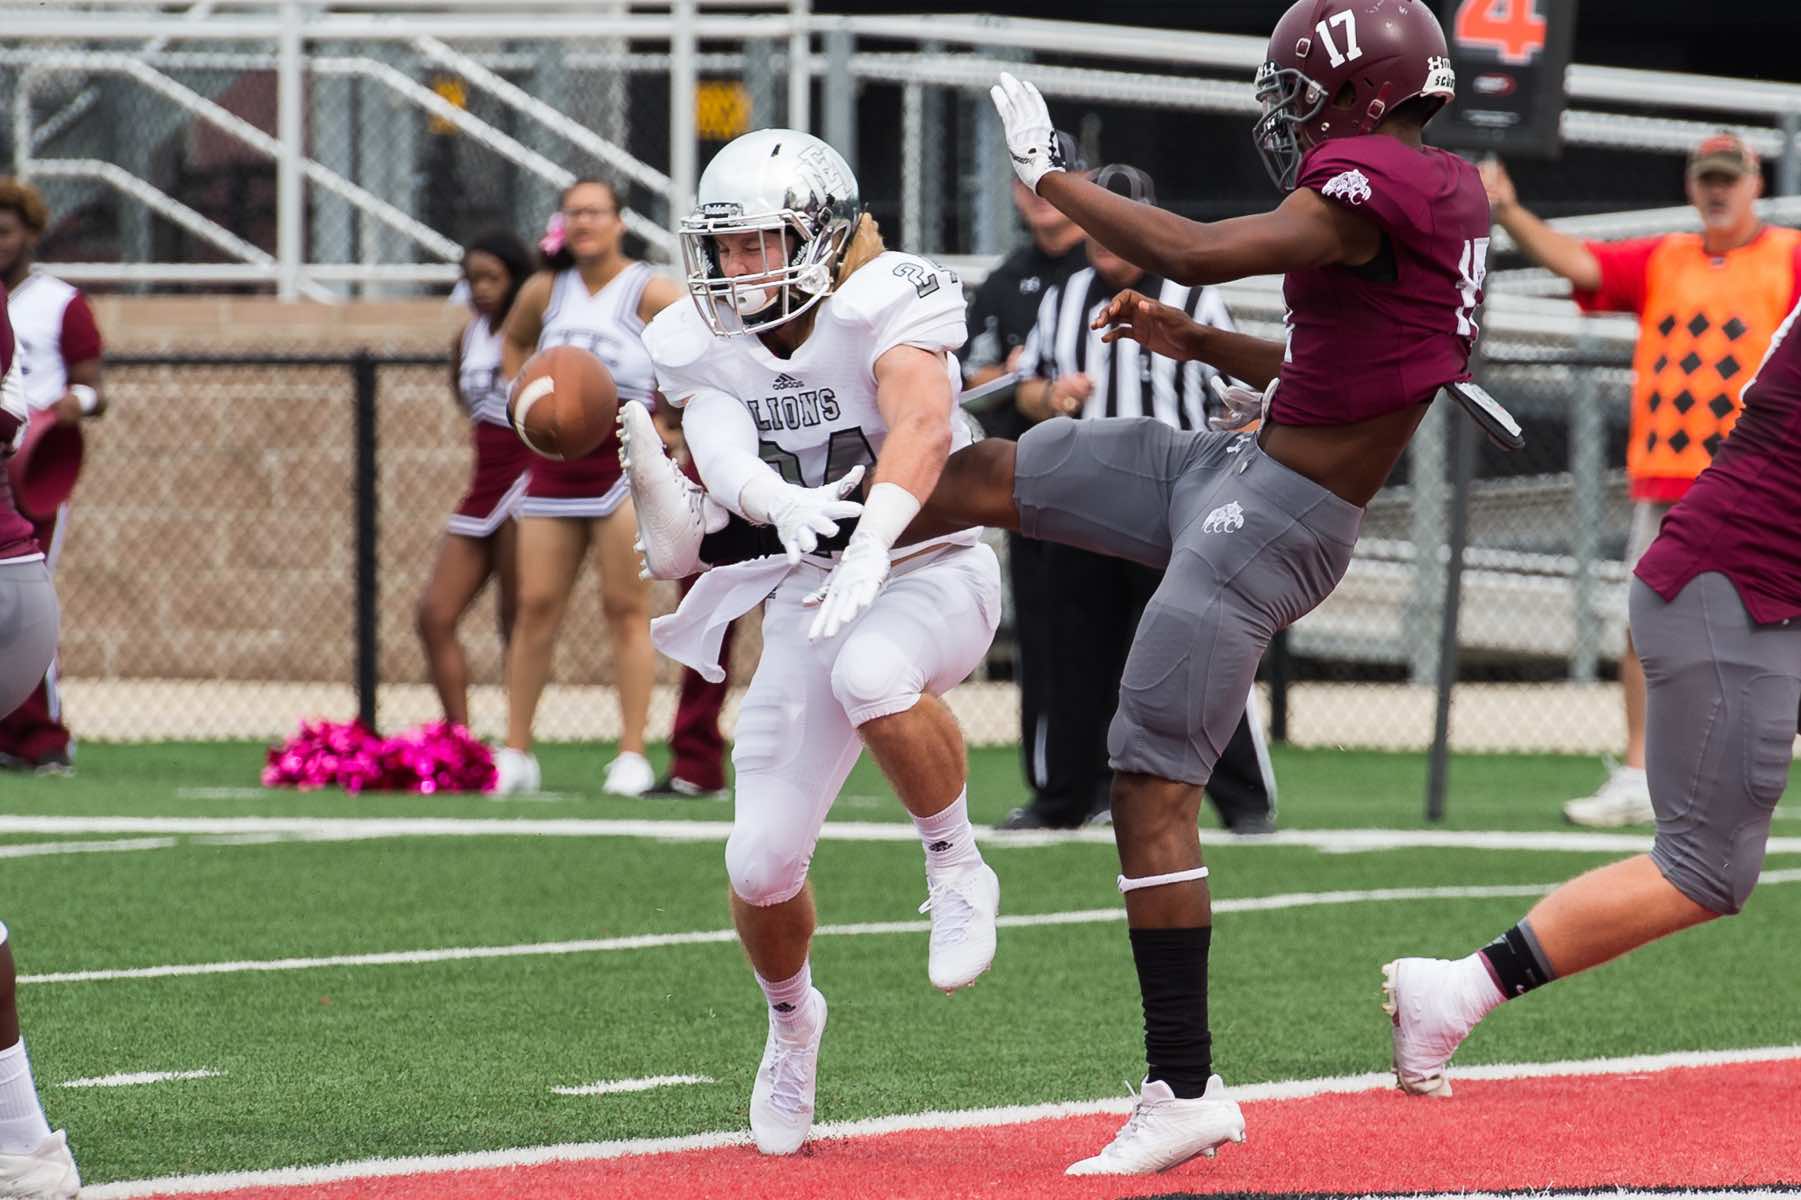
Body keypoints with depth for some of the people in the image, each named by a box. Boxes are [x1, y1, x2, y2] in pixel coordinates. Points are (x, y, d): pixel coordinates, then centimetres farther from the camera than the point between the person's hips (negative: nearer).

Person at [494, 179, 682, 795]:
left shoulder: (648, 293, -6)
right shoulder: (544, 291, 10)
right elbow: (513, 340, 30)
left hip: (625, 460, -5)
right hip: (555, 461, 5)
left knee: (625, 607, -6)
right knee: (537, 605, 1)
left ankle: (632, 756, -5)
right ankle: (515, 753, 5)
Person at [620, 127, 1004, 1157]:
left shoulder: (886, 305, -17)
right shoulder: (698, 346, -2)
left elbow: (921, 425, -36)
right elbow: (723, 455, -20)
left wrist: (871, 550, -52)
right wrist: (781, 502, -44)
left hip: (931, 570, -5)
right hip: (810, 593, 5)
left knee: (871, 672, -41)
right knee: (762, 865, -3)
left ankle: (958, 872, -17)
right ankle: (792, 1022, 29)